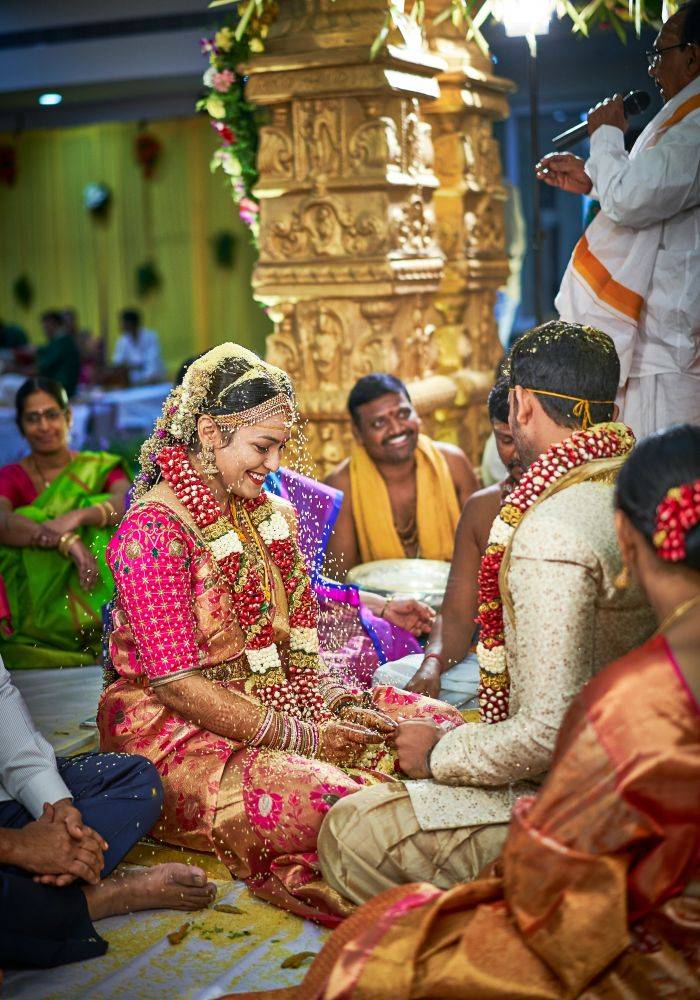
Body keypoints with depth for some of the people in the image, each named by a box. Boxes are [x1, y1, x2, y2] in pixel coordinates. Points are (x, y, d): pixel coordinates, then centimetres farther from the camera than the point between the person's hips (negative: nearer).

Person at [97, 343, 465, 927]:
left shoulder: (273, 515, 12)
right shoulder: (154, 529, -15)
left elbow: (299, 641, 13)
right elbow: (177, 682, -19)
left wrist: (341, 703, -7)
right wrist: (302, 737, -18)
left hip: (279, 700, 8)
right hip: (181, 731, -8)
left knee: (440, 728, -9)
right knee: (334, 802, -33)